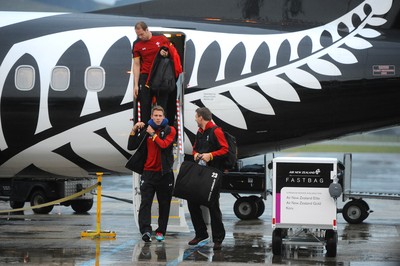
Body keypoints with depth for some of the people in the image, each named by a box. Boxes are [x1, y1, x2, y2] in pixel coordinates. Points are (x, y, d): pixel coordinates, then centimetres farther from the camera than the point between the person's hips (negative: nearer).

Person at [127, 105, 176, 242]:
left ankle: (161, 231, 14)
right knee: (145, 202, -11)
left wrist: (153, 134, -9)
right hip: (148, 172, 1)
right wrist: (134, 130, -5)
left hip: (164, 173, -1)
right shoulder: (146, 130, 8)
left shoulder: (170, 130, 1)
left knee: (164, 204, 5)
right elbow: (131, 147, 5)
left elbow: (164, 144, -17)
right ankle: (146, 230, -19)